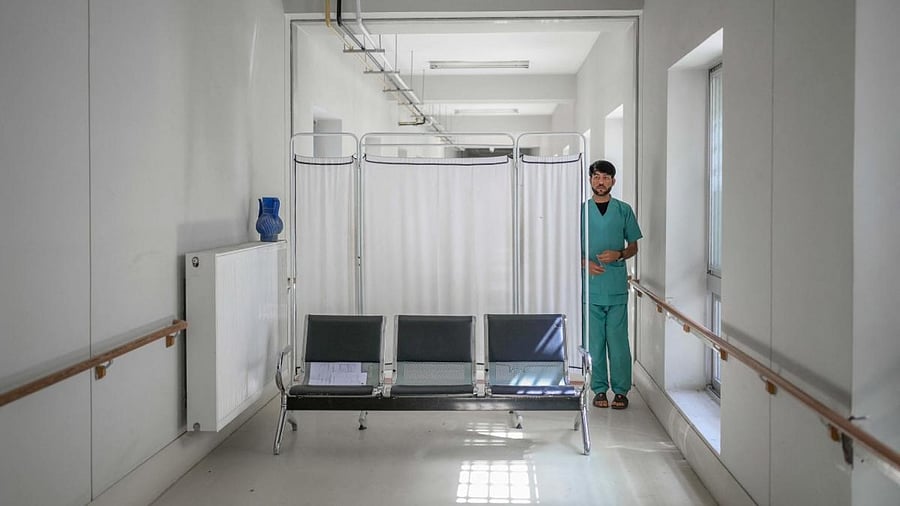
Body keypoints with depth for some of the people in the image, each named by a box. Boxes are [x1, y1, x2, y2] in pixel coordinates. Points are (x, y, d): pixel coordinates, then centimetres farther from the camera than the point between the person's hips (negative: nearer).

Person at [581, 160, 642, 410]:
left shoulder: (624, 210, 7)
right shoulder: (581, 210, 7)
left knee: (618, 340, 0)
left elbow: (633, 246, 11)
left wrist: (619, 255, -10)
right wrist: (585, 262, -10)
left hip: (617, 286, 0)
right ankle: (599, 389, 14)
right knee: (594, 340, 4)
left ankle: (621, 390, 10)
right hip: (590, 286, 1)